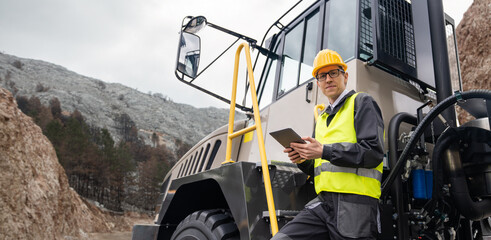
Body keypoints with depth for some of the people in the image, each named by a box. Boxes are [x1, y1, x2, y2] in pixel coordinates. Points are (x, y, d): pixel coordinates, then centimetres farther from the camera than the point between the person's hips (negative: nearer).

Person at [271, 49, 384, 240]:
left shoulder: (361, 102, 4)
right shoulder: (322, 117, 25)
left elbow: (374, 153, -10)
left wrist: (324, 151, -16)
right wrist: (303, 160, 3)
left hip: (354, 204, -6)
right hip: (323, 203, 6)